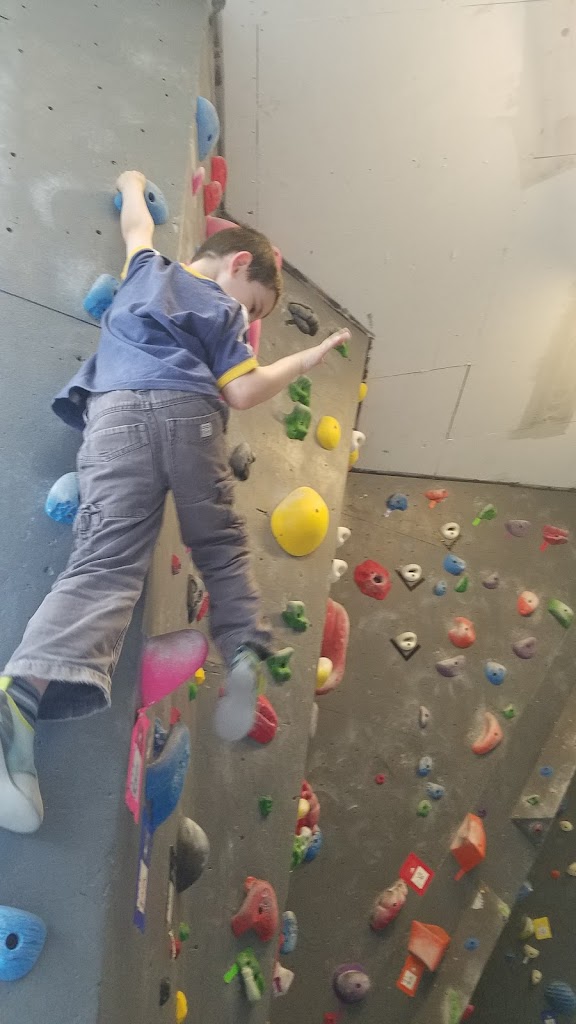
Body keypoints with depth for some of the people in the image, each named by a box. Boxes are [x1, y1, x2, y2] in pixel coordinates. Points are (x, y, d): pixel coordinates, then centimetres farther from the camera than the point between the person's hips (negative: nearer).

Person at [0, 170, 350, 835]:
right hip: (189, 413, -2)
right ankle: (244, 652, 0)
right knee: (221, 546, 16)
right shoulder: (224, 311, 19)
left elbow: (136, 223, 51)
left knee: (105, 563, -13)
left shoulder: (149, 268, 31)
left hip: (115, 411, 3)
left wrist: (133, 184, 73)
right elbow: (241, 392, 6)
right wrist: (305, 360, 21)